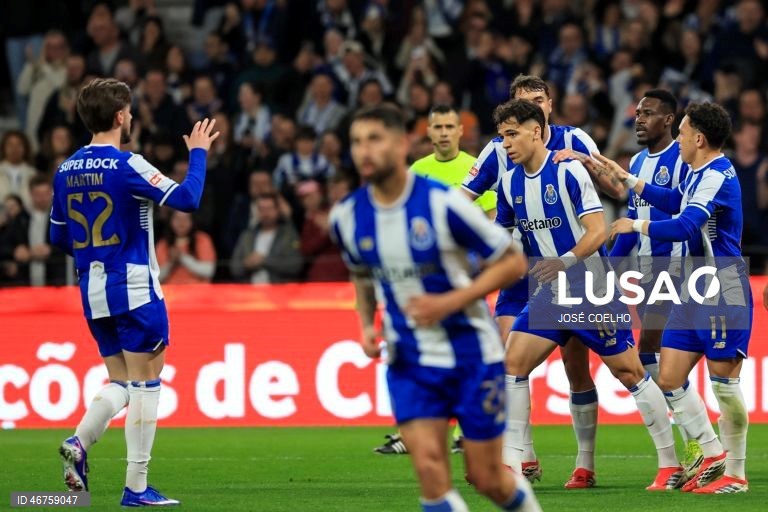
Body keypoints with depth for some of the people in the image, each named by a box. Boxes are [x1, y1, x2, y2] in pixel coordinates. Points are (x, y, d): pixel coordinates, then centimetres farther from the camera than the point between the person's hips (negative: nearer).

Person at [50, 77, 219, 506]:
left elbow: (59, 237, 13)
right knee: (146, 383, 1)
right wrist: (198, 153, -3)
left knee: (122, 383, 15)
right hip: (133, 287, -7)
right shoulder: (126, 166, -14)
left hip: (93, 292, 7)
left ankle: (79, 443, -11)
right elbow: (187, 198, -17)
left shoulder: (67, 171, 7)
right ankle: (137, 487, 0)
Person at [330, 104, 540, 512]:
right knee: (429, 468, -14)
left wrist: (449, 302, -21)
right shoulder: (346, 217, -4)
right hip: (408, 360, 3)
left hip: (470, 353, -3)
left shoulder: (443, 203, -18)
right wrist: (367, 325, 1)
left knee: (487, 478, 4)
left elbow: (513, 263, -11)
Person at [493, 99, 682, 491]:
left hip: (594, 294, -6)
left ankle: (670, 464, 6)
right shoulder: (510, 183, 5)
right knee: (513, 363, -6)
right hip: (550, 296, 6)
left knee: (629, 373, -2)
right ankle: (512, 462, -3)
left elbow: (597, 230, -21)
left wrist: (566, 261, -33)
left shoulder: (569, 171, -15)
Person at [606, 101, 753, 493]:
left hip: (723, 293, -10)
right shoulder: (699, 174, 12)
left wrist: (637, 226, -13)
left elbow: (684, 228, -27)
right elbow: (674, 201, 33)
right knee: (669, 379, 6)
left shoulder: (717, 176, -17)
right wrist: (626, 178, 34)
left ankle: (735, 474, 4)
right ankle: (713, 457, 14)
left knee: (723, 381, -5)